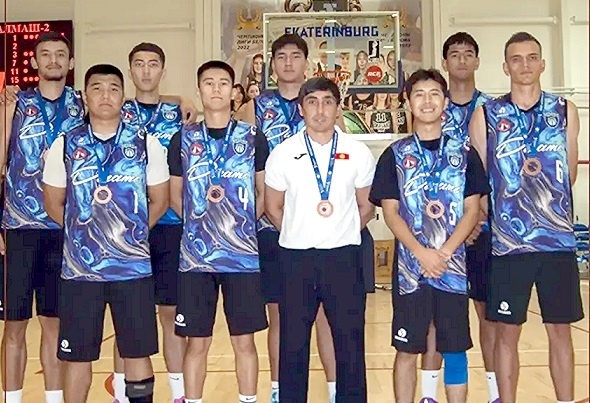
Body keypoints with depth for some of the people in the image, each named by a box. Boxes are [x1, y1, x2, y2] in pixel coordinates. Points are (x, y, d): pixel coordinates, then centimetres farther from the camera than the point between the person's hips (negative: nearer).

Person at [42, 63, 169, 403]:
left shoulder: (146, 144, 1)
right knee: (77, 355, 10)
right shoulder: (65, 146, 3)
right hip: (79, 267, 1)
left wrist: (131, 232, 3)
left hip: (133, 266, 0)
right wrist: (84, 232, 6)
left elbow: (159, 200, 6)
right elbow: (54, 204, 9)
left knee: (137, 352, 9)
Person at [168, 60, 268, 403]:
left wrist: (243, 225, -3)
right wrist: (199, 222, 1)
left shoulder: (254, 138, 3)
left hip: (243, 255, 0)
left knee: (245, 340, 7)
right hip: (196, 256, 1)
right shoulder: (183, 140, 5)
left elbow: (264, 192, 7)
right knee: (197, 342, 8)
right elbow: (175, 196, 11)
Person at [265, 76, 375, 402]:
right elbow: (273, 207, 10)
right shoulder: (282, 153, 1)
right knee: (293, 342, 9)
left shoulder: (358, 153, 2)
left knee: (350, 339, 7)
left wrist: (343, 234, 9)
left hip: (343, 257, 0)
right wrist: (299, 234, 9)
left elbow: (366, 206, 11)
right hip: (295, 257, 0)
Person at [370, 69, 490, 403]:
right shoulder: (395, 155, 3)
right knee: (407, 348, 6)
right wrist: (422, 253, -14)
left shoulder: (464, 153, 6)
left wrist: (444, 253, -12)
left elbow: (472, 210, 1)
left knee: (455, 347, 8)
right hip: (409, 266, -1)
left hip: (453, 265, 1)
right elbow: (390, 212, -2)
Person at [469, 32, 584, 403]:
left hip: (559, 239, 2)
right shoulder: (486, 115, 2)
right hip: (507, 242, -1)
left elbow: (570, 174, 11)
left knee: (560, 330, 10)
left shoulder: (565, 111, 6)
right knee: (507, 332, 6)